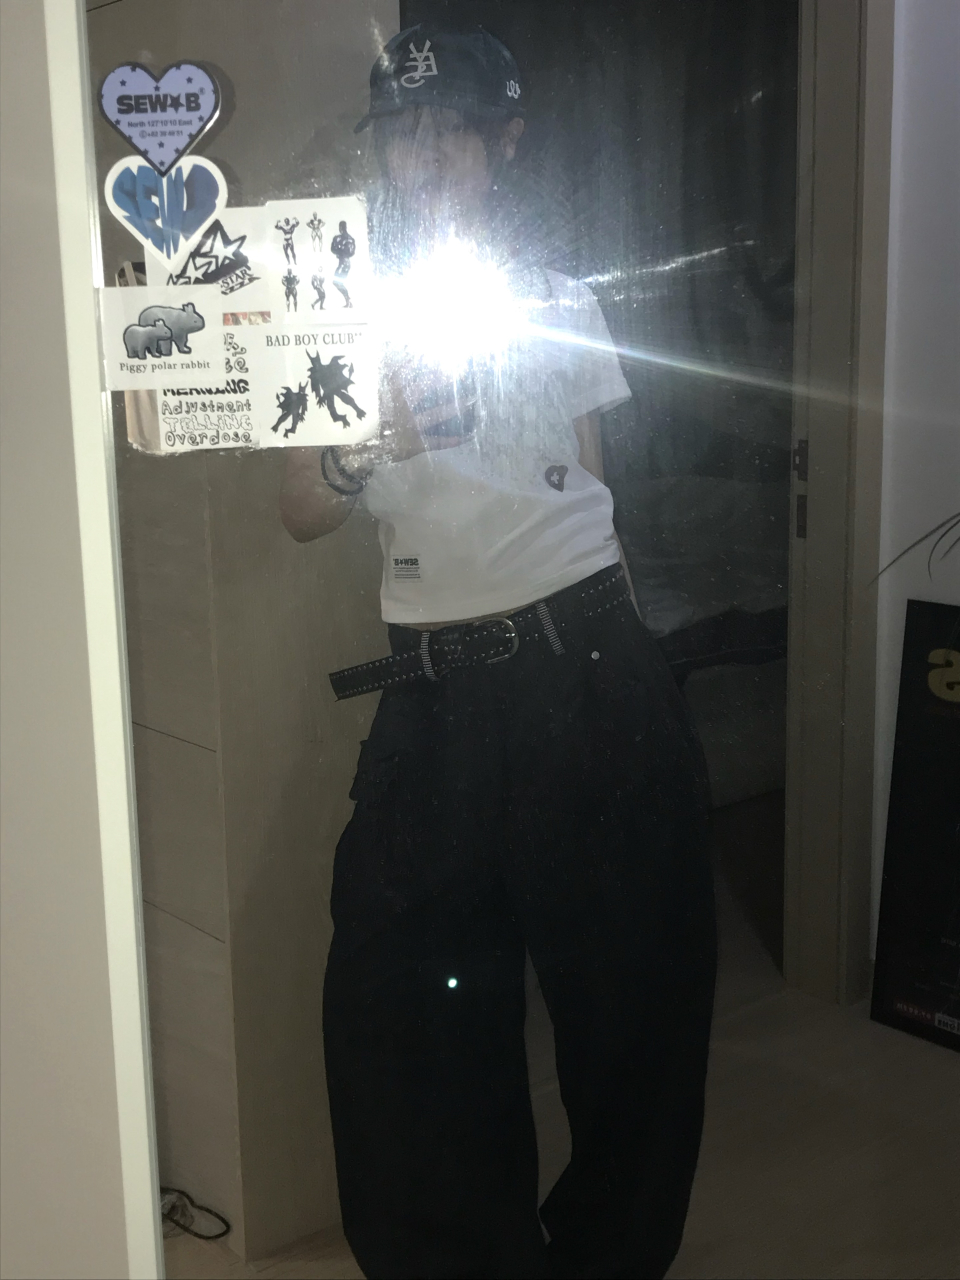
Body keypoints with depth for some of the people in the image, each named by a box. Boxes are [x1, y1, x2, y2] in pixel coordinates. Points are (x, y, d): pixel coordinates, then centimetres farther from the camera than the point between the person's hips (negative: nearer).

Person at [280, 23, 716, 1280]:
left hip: (588, 670, 0)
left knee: (626, 984, 8)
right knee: (402, 996, 0)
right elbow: (302, 510, -2)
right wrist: (375, 441, -21)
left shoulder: (564, 300, 9)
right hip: (438, 693, 0)